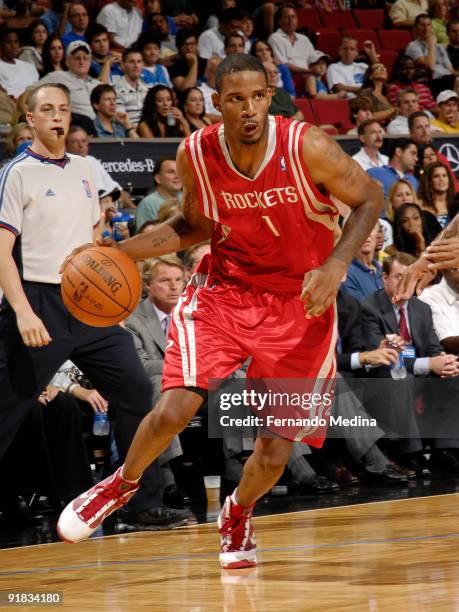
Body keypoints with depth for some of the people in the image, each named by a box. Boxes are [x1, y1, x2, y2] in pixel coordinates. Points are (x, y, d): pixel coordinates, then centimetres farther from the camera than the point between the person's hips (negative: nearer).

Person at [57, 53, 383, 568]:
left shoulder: (308, 148, -21)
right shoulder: (195, 155, -12)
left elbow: (370, 199, -7)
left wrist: (336, 265, -22)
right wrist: (121, 252, -4)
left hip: (300, 303, -1)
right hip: (224, 289, 1)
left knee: (275, 453, -2)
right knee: (173, 411, -19)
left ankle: (237, 513, 34)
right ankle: (122, 485, 14)